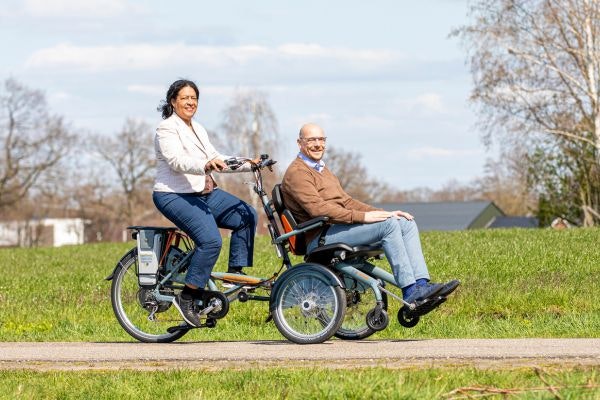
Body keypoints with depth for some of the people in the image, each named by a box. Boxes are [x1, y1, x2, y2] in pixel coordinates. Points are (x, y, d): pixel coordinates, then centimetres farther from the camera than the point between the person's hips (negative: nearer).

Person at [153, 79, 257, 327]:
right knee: (211, 240, -27)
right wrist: (205, 165, -41)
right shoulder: (167, 129, -8)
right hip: (174, 196, -9)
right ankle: (187, 297, -20)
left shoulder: (197, 129, 19)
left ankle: (235, 273, 1)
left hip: (205, 194, 9)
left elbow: (216, 159, 15)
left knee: (247, 215, -6)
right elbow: (177, 161, -24)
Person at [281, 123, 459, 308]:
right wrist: (363, 217, -23)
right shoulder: (297, 173, -7)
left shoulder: (321, 170, 26)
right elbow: (318, 209, -20)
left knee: (407, 223, -2)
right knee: (389, 224, -24)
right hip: (320, 239, -10)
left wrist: (383, 213, 10)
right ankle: (410, 292, -27)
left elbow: (346, 202, 23)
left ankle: (421, 285, -15)